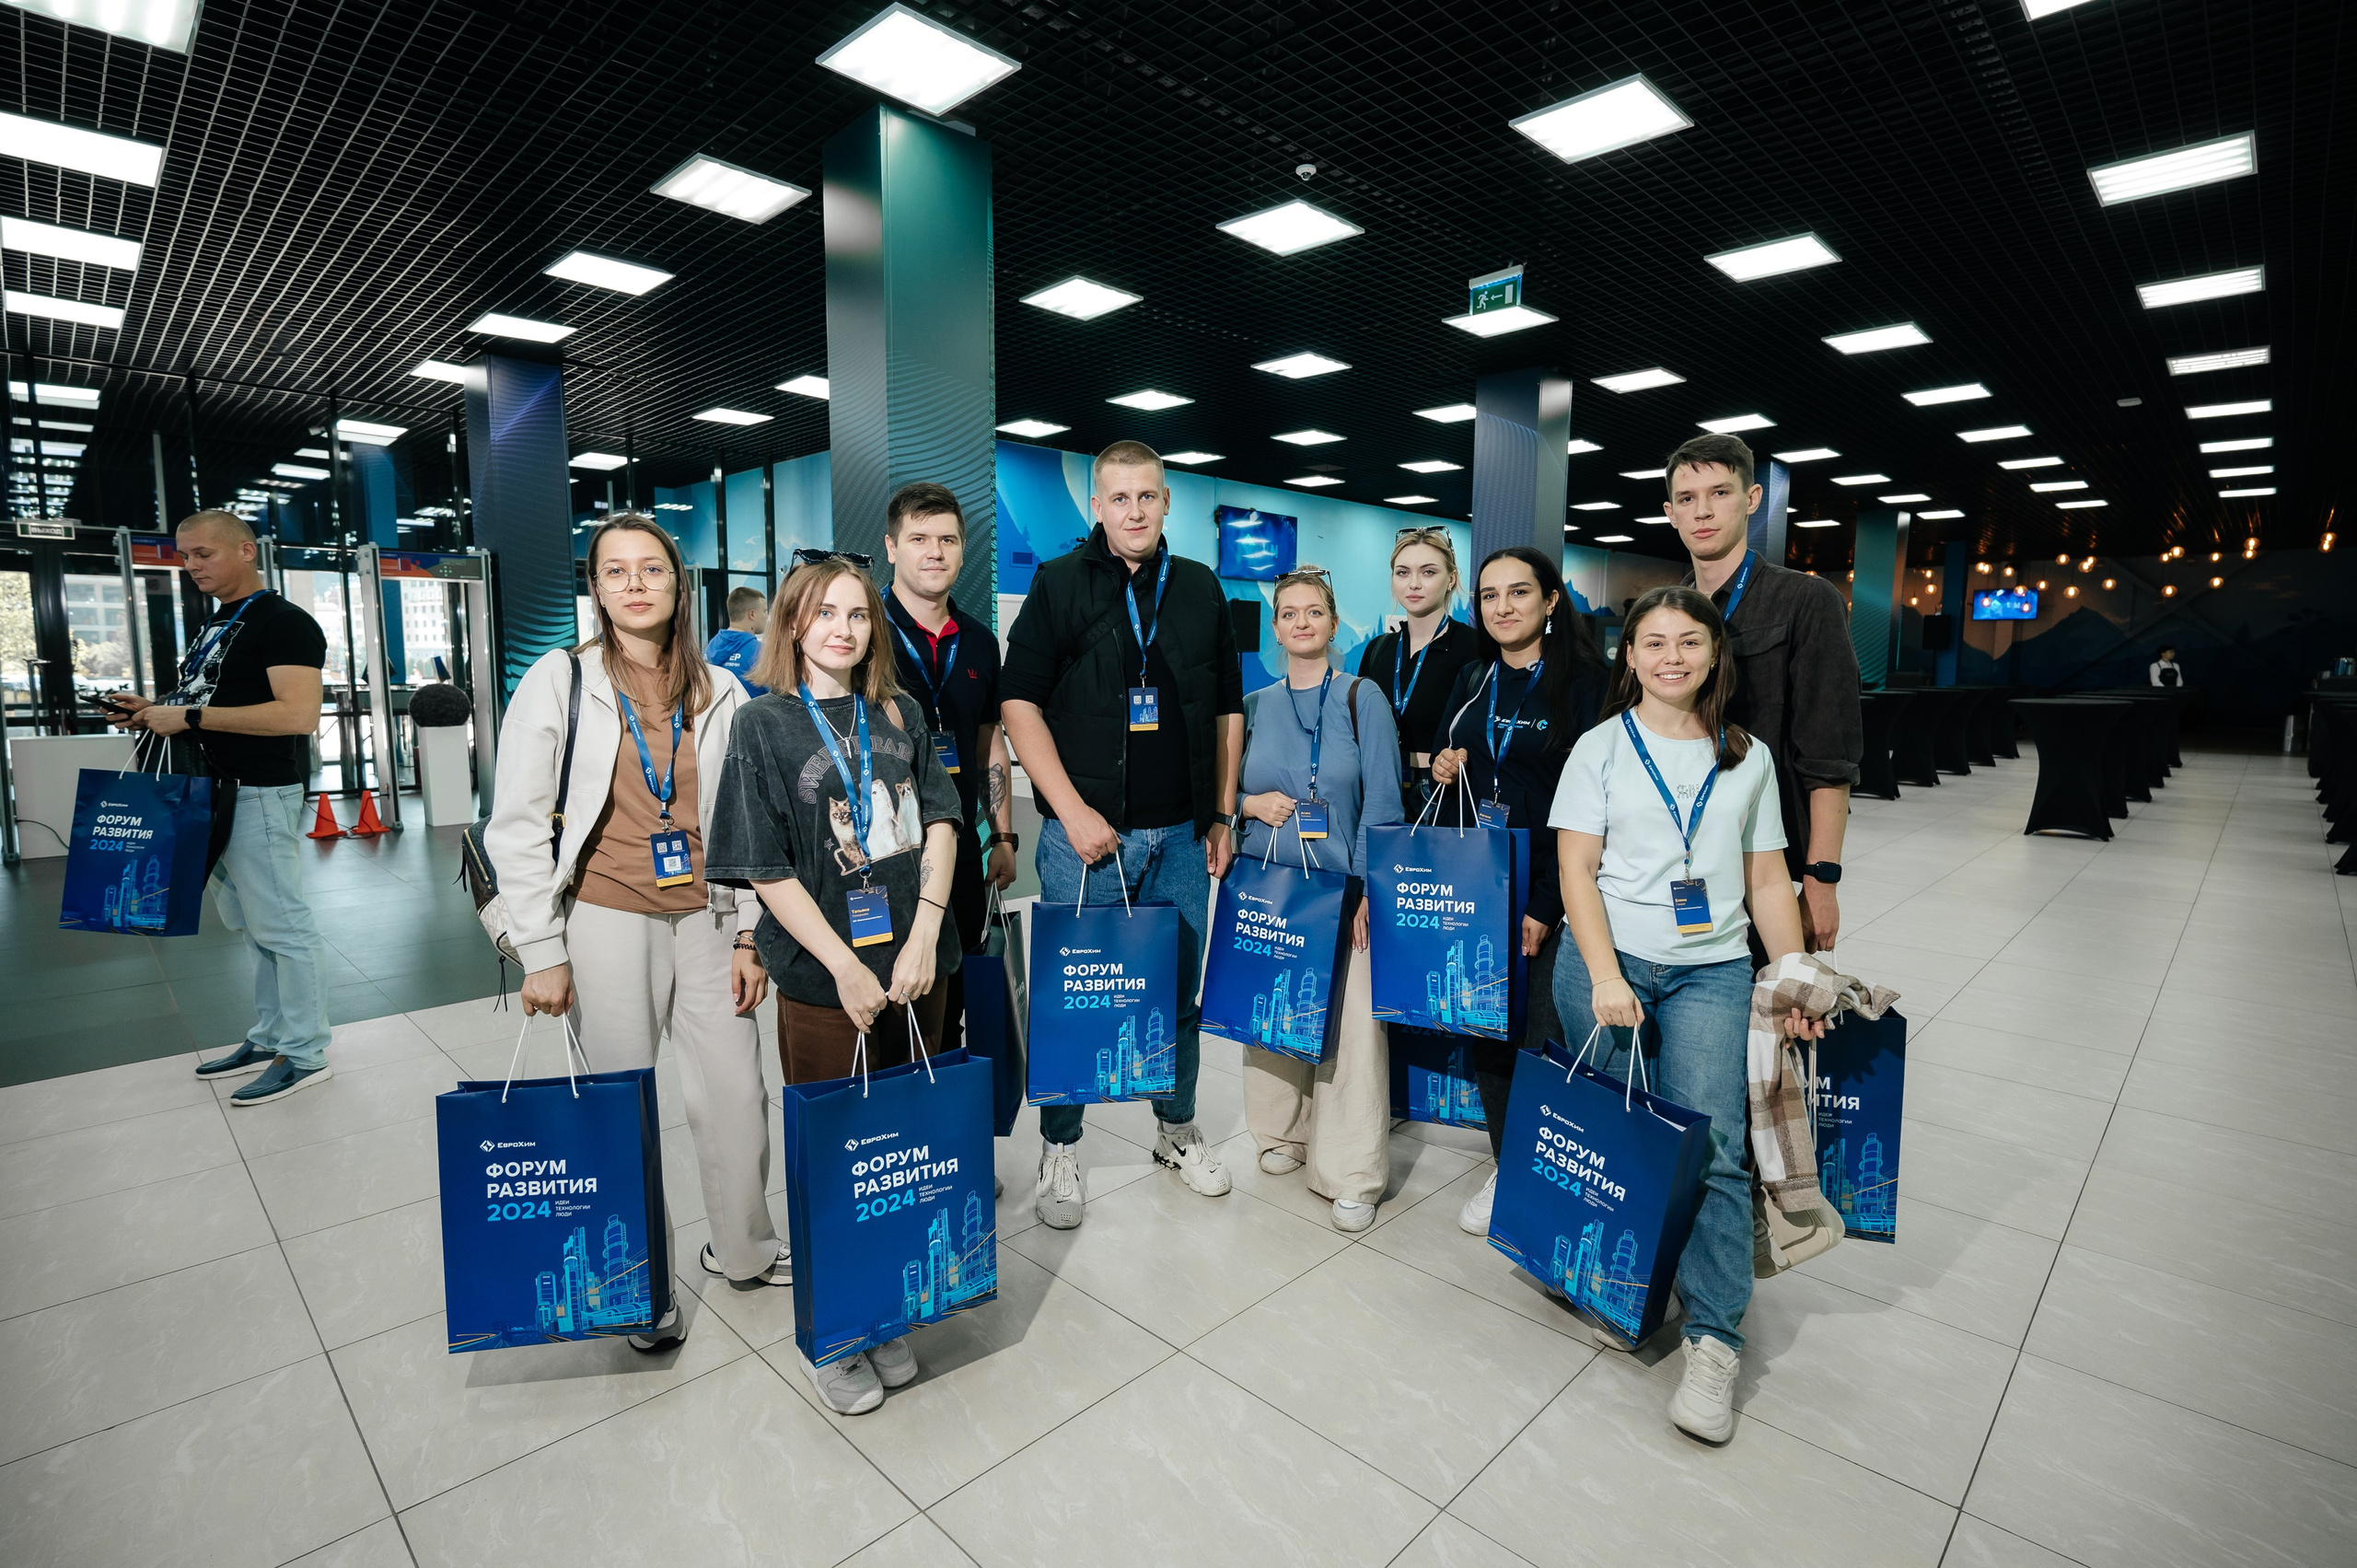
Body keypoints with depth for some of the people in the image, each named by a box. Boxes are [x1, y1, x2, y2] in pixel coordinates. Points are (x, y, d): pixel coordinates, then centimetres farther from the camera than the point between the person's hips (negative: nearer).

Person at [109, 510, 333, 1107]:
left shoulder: (283, 623, -13)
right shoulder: (216, 625, 17)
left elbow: (298, 714, -24)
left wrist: (192, 715, -21)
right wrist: (155, 712, 9)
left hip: (259, 793, -10)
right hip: (215, 790, 10)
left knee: (279, 924, -4)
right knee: (252, 923, 15)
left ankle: (306, 1055, 5)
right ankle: (270, 1038, 26)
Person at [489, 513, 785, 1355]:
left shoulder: (720, 691, 5)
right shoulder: (560, 680, -2)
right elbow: (517, 826, -3)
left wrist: (750, 935, 4)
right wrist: (542, 954, -7)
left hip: (705, 917, 3)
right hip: (607, 920, -2)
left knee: (738, 1090, 7)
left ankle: (742, 1248, 31)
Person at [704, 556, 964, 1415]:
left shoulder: (899, 713, 8)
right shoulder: (764, 724, -3)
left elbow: (939, 822, 3)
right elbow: (767, 869, -7)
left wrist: (925, 934, -10)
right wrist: (846, 967, -14)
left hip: (915, 964, 4)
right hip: (824, 978, -4)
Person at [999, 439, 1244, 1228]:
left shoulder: (1200, 588, 11)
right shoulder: (1059, 584, 0)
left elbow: (1227, 707, 14)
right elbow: (1020, 702, -5)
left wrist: (1222, 815, 9)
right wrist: (1073, 812, -13)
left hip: (1180, 835, 4)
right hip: (1085, 832, -3)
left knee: (1180, 991, 14)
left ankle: (1177, 1129, 34)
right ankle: (1059, 1150, 24)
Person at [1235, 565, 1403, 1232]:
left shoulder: (1362, 698, 1)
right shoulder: (1255, 706, 9)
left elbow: (1382, 801, -4)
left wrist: (1366, 890, -12)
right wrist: (1250, 804, -7)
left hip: (1343, 888, -3)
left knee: (1350, 1018, -6)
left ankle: (1352, 1175, 6)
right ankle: (1285, 1133, 31)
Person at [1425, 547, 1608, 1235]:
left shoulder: (1585, 682, -6)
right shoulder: (1472, 682, 11)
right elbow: (1439, 760, 22)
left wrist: (1547, 905, -15)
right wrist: (1442, 769, -3)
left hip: (1548, 893, -5)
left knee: (1539, 1032, -1)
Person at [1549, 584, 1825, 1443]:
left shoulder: (1748, 757, 12)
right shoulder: (1602, 747, 3)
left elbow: (1768, 880, 13)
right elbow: (1576, 869, -3)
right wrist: (1606, 977, -12)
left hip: (1711, 970, 1)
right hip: (1607, 960, -1)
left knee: (1711, 1148, -8)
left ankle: (1713, 1341, 3)